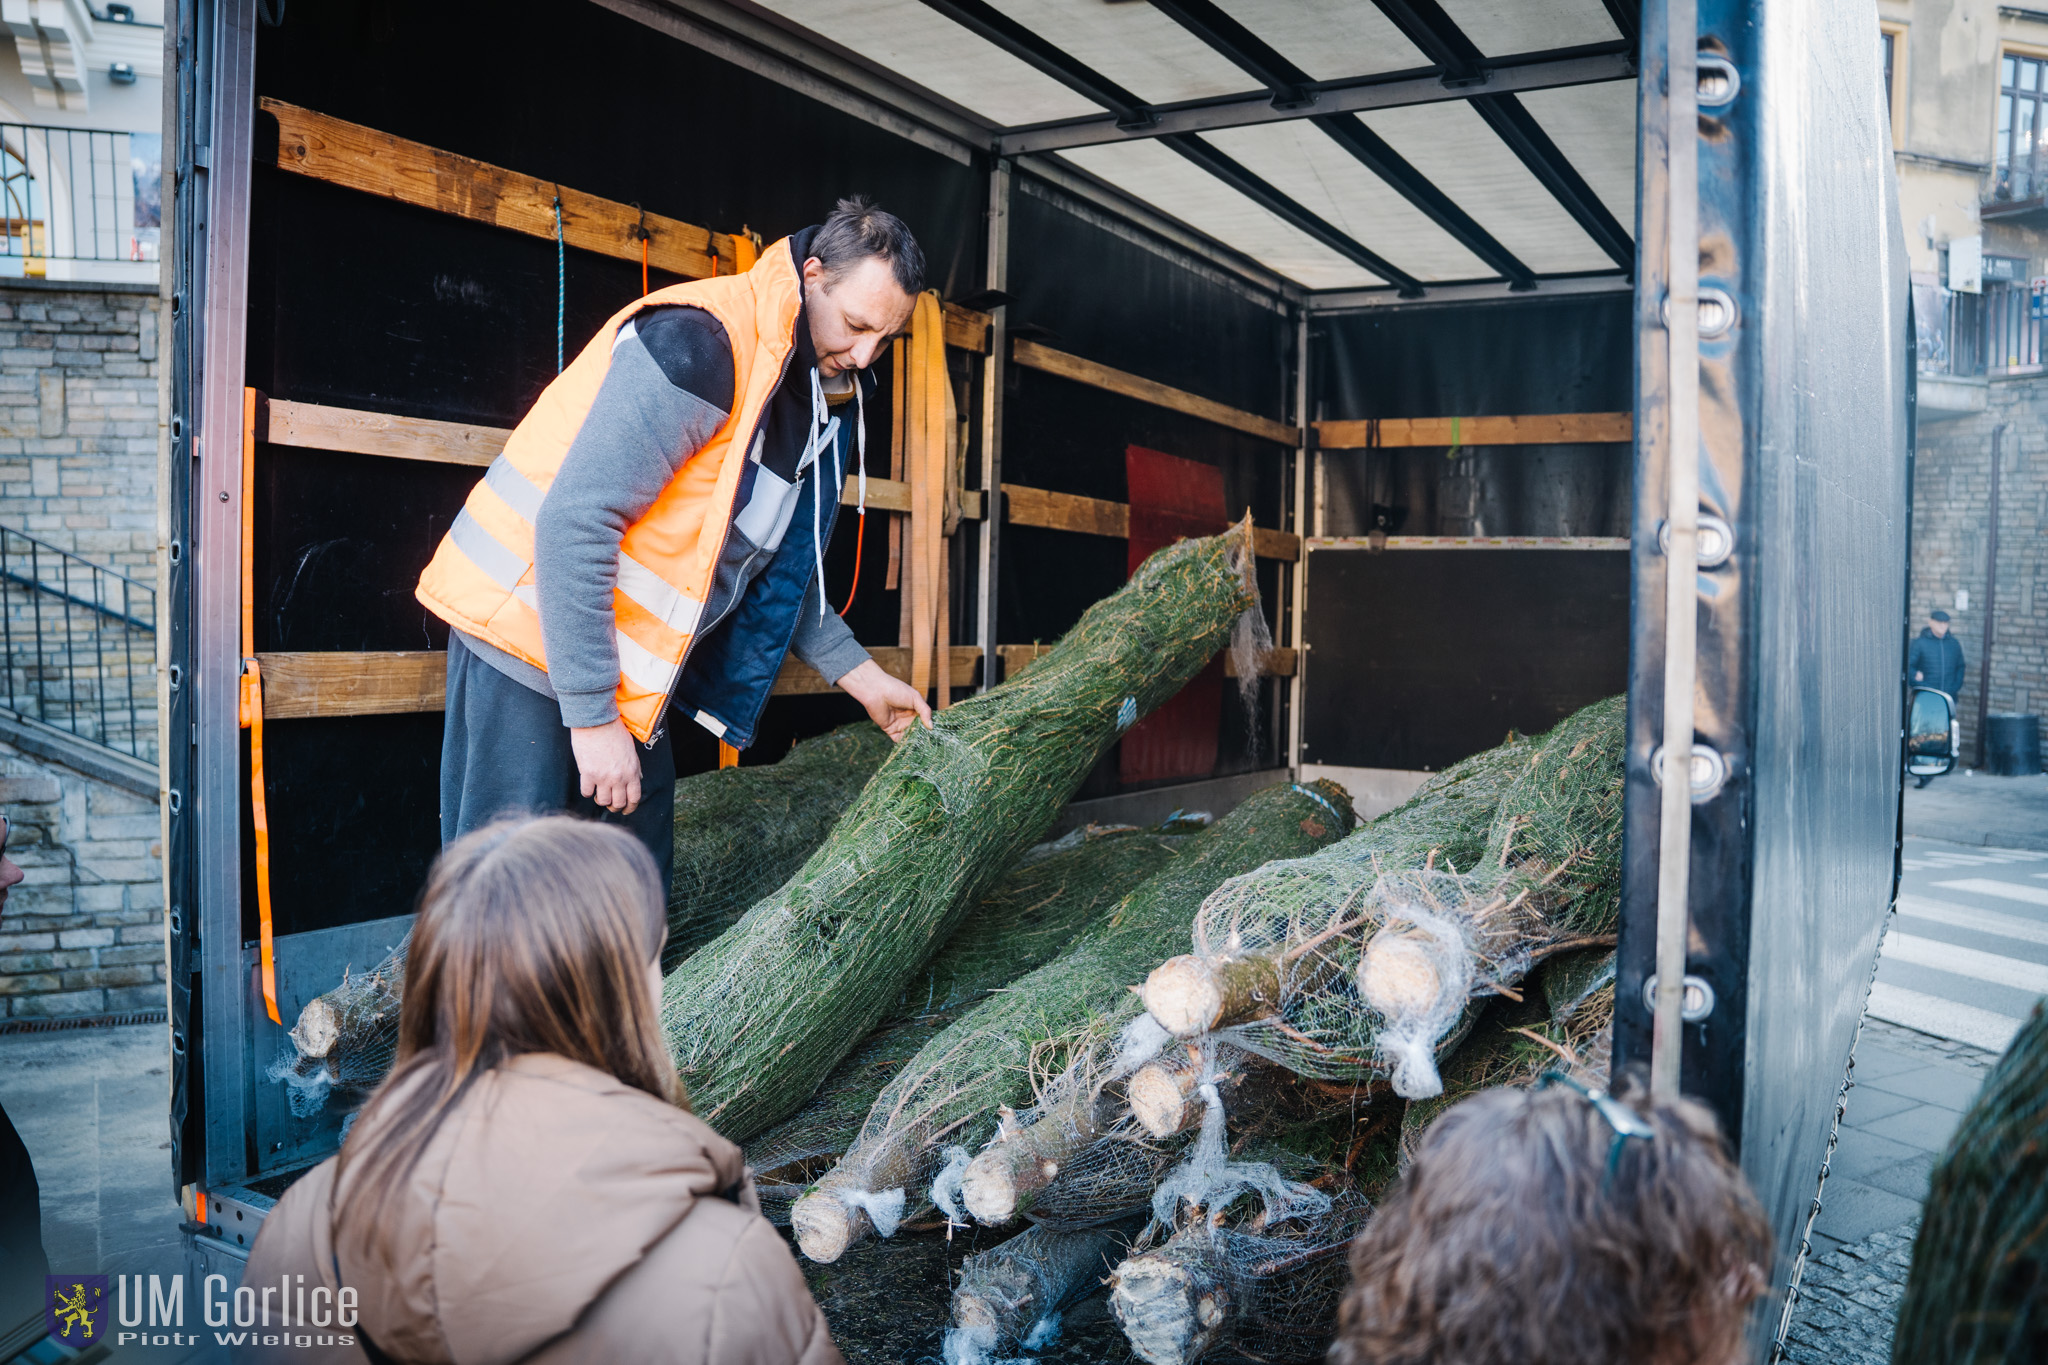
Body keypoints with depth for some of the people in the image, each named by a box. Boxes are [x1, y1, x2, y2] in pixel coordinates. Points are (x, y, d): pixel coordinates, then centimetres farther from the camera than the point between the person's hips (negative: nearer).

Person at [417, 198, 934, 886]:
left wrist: (858, 674, 11)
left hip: (628, 667, 9)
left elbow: (777, 565, 18)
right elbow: (573, 524, -26)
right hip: (532, 625, -9)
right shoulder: (699, 344, -23)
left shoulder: (826, 394, 7)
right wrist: (593, 718, -24)